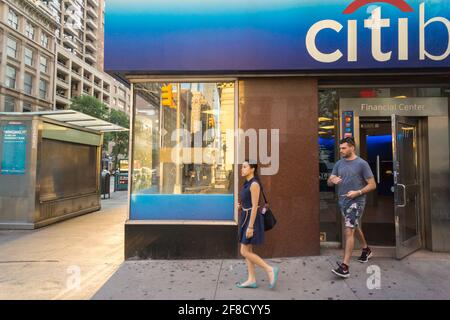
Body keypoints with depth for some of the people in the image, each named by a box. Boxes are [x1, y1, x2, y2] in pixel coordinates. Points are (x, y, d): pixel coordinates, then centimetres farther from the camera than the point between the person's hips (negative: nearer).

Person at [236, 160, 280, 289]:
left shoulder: (254, 184, -18)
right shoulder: (247, 183, 11)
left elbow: (255, 206, -20)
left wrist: (250, 227, -21)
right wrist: (240, 206, 2)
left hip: (252, 219, -9)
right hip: (246, 217, 9)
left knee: (244, 252, -5)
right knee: (248, 250, 11)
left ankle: (270, 270, 3)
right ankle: (252, 280, 19)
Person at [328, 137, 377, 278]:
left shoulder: (362, 163, -9)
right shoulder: (339, 164, 7)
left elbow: (372, 185, -8)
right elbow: (329, 182, 7)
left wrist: (358, 192, -21)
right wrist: (333, 180, -17)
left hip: (356, 202, -6)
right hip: (343, 202, 7)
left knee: (349, 231, -12)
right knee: (355, 227, 23)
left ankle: (345, 266, -9)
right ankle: (366, 250, 48)